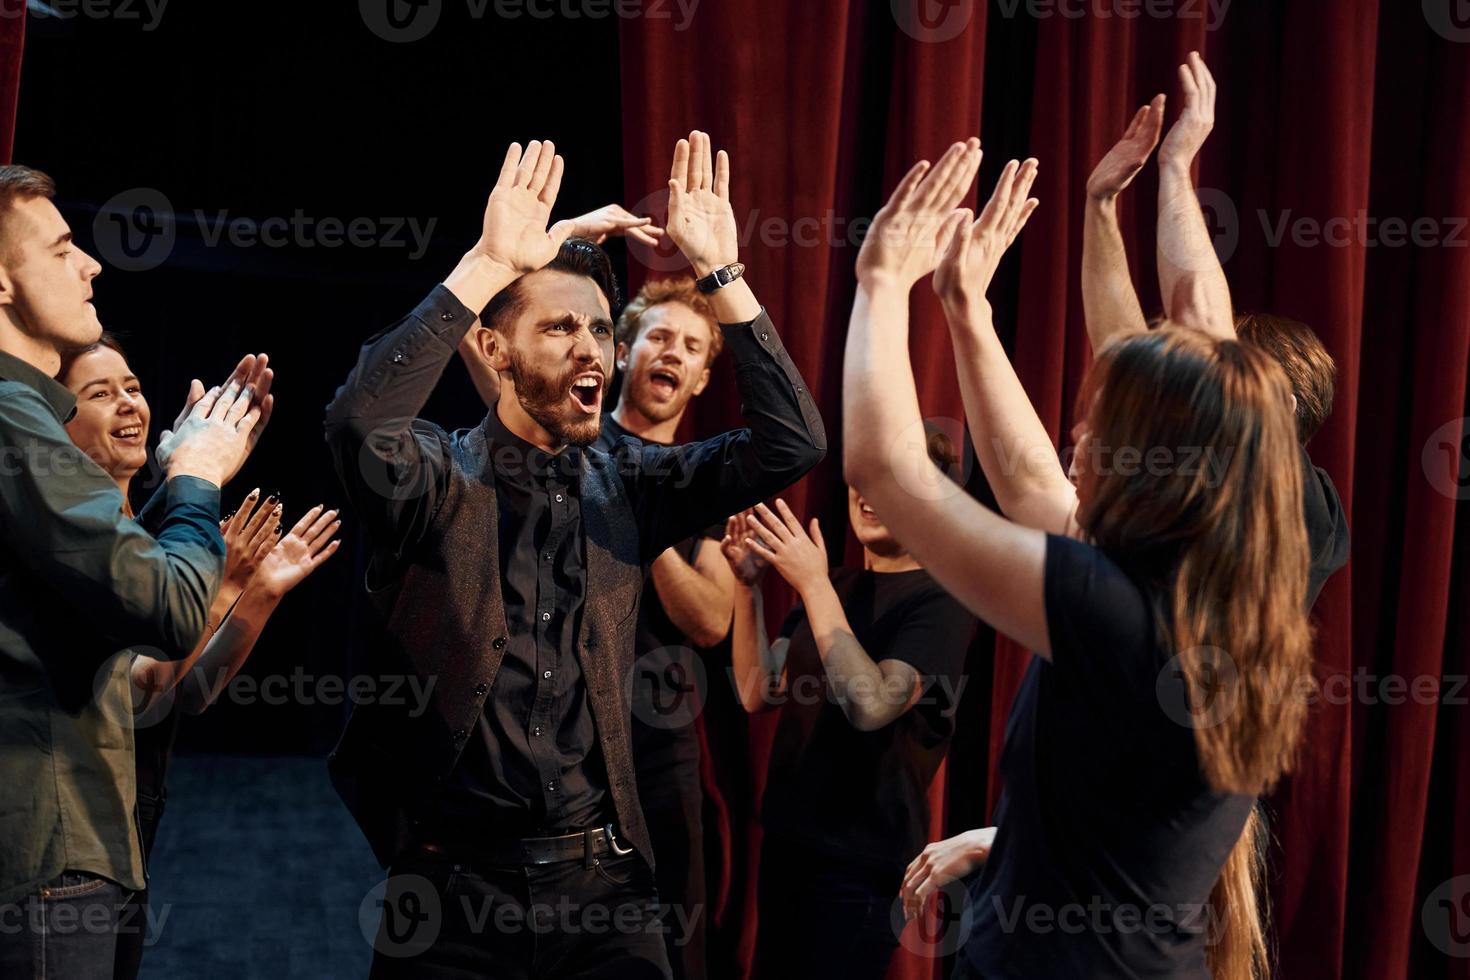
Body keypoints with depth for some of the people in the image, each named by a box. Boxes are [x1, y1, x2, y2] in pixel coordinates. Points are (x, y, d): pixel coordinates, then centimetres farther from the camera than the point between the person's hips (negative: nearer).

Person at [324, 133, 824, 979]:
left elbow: (793, 442, -2)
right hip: (453, 880, -3)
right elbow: (361, 426, -26)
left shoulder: (628, 485, 6)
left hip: (602, 879, 3)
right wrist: (489, 263, -25)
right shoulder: (438, 477, -4)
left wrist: (721, 274, -7)